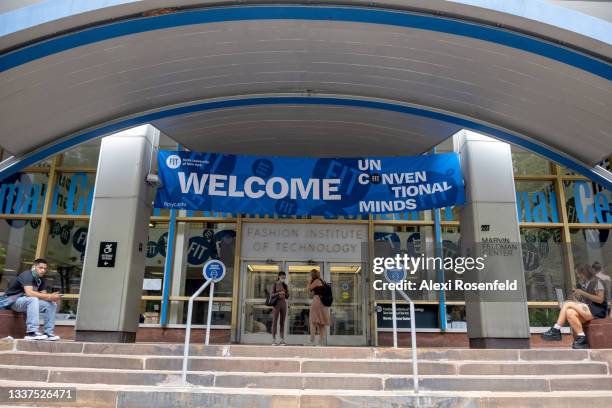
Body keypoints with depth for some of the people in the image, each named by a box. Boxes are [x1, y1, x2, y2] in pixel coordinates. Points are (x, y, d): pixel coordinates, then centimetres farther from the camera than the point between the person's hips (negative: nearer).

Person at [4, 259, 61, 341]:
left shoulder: (41, 279, 5)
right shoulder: (27, 275, -20)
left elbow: (43, 295, 2)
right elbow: (29, 293, -34)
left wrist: (52, 297, -21)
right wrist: (49, 296, -34)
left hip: (28, 302, 8)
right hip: (13, 300, -8)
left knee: (52, 304, -7)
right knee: (33, 299, -36)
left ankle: (48, 333, -10)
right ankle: (31, 332, -40)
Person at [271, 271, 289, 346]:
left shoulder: (285, 285, 11)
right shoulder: (274, 284, -1)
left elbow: (287, 297, 10)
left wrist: (287, 292, -10)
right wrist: (279, 293, -23)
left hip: (283, 304, 4)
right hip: (276, 304, -4)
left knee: (282, 323, 2)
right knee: (274, 322, -4)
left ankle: (282, 340, 4)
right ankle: (273, 340, -2)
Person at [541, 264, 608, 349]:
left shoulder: (597, 282, -2)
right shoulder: (584, 284, 19)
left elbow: (600, 300, -12)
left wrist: (583, 293, -16)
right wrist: (577, 297, -2)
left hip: (598, 311, -7)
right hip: (587, 310, 7)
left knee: (567, 304, -26)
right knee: (570, 313, -25)